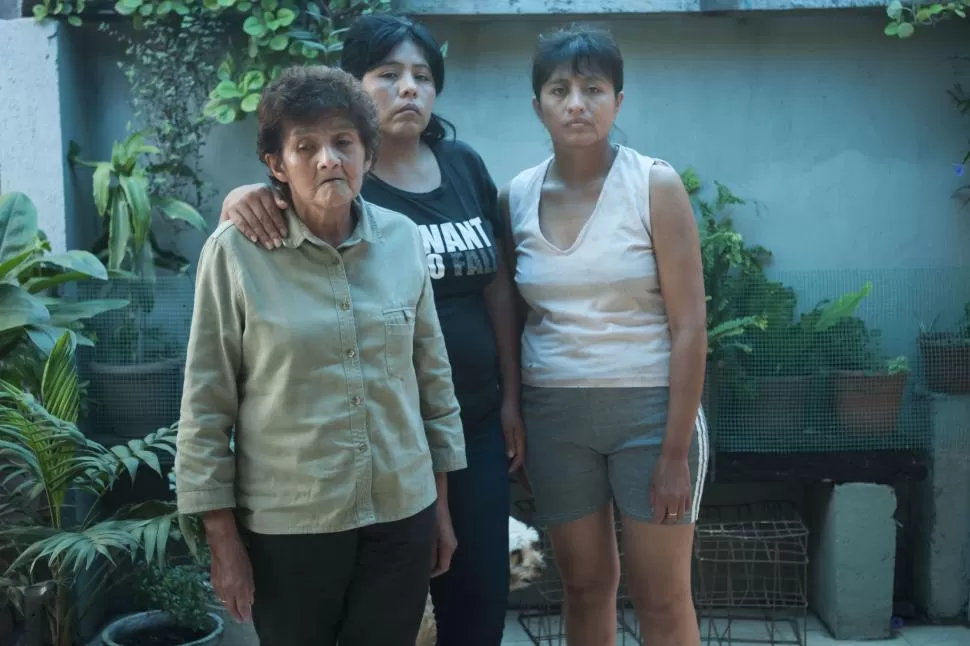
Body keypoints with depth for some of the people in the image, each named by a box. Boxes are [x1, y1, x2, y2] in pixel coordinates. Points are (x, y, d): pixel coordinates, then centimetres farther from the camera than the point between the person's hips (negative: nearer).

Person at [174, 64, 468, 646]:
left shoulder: (403, 239, -1)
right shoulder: (235, 252, -11)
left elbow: (434, 378, 7)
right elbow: (206, 405, -6)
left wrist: (442, 504, 10)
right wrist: (223, 539, -5)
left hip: (403, 514, 3)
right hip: (285, 525, -2)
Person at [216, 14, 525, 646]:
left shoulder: (465, 165, 6)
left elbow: (497, 285, 9)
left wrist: (511, 397, 8)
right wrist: (242, 200, -36)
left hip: (475, 420, 4)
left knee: (483, 588, 13)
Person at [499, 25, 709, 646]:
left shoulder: (655, 186, -7)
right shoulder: (516, 196, 3)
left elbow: (689, 325, -9)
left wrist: (675, 451, -12)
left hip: (648, 409, -3)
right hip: (553, 415, 3)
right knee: (585, 585, 13)